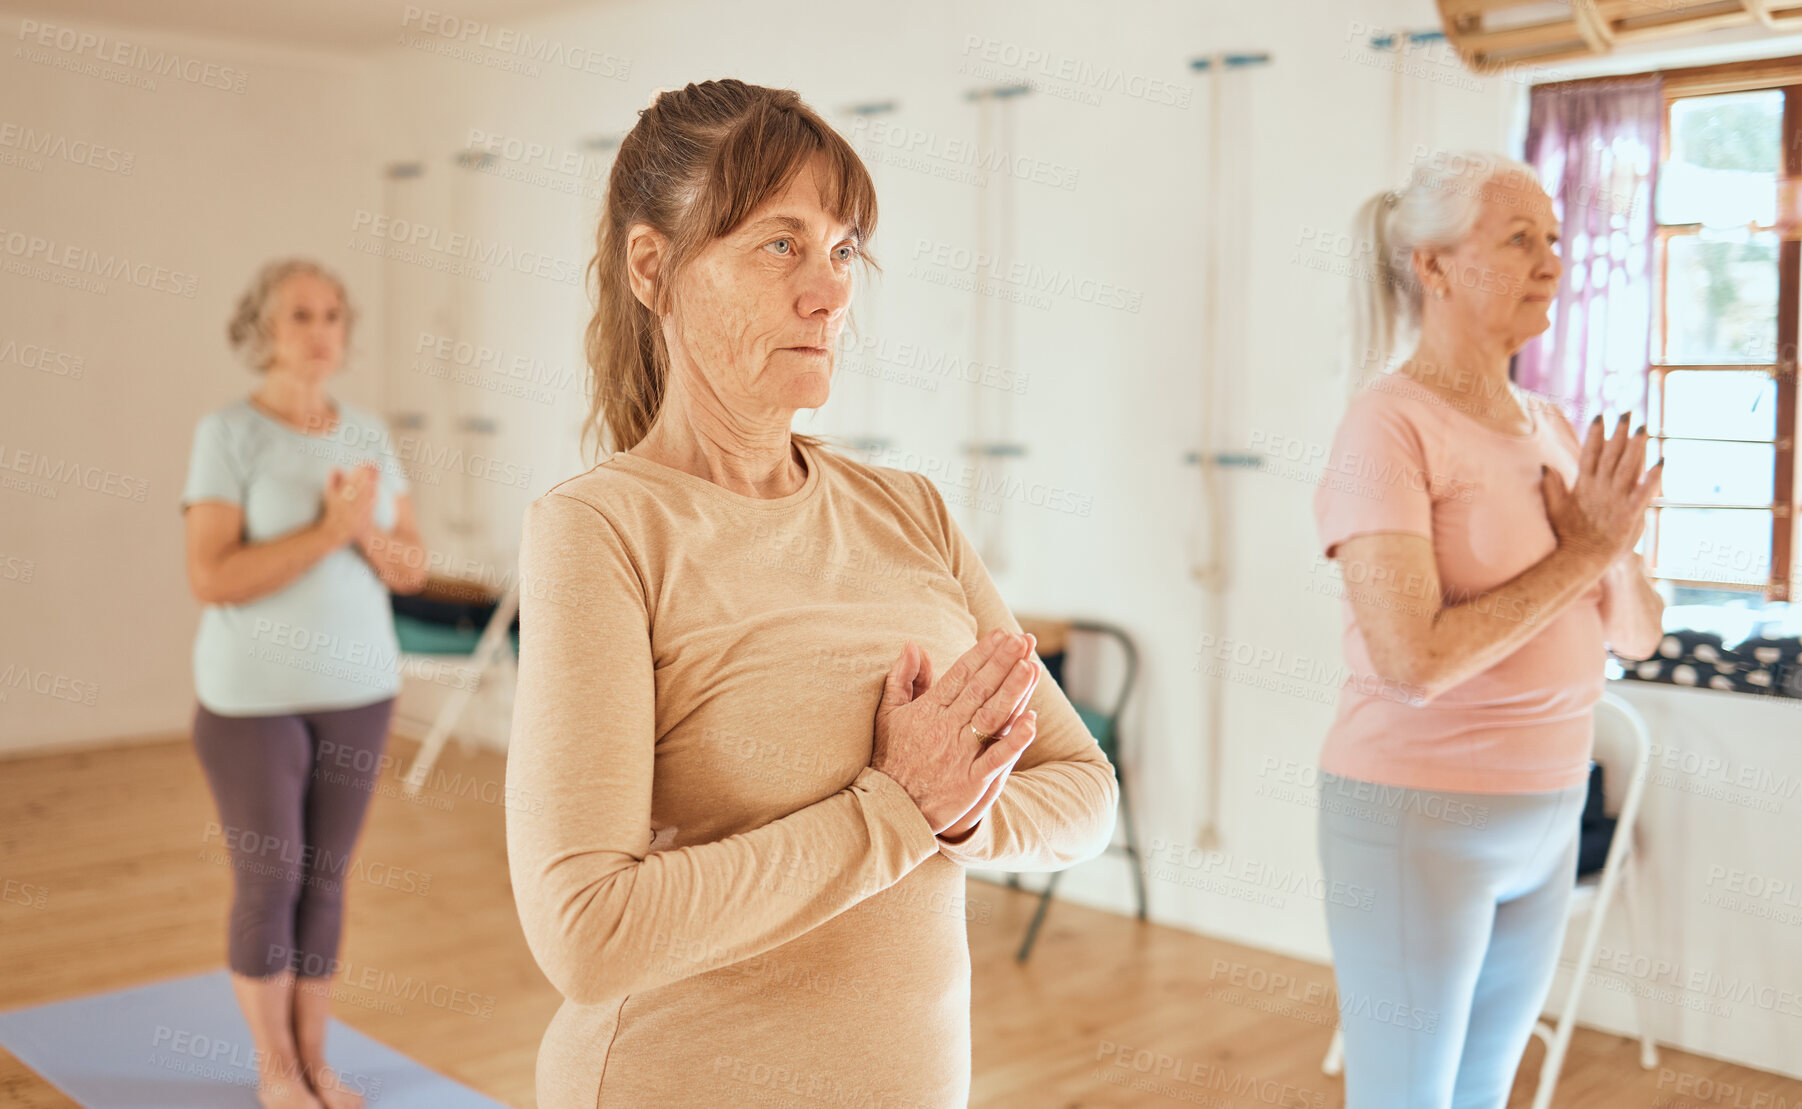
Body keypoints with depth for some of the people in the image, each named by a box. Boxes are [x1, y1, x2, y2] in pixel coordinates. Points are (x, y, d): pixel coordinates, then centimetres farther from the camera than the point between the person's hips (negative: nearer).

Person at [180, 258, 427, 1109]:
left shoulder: (369, 433, 3)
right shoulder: (227, 433, -13)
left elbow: (410, 568, 4)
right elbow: (210, 579, -21)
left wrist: (368, 532, -17)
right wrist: (331, 529, -25)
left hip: (357, 686, 5)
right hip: (255, 694, -4)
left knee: (325, 878, 12)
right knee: (270, 884, 5)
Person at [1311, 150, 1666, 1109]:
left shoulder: (1548, 427, 7)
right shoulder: (1388, 425, -15)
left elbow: (1637, 635, 8)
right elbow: (1415, 660, -25)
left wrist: (1611, 544, -12)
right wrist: (1577, 553, -16)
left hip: (1547, 814, 7)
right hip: (1416, 816, -7)